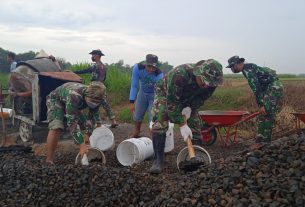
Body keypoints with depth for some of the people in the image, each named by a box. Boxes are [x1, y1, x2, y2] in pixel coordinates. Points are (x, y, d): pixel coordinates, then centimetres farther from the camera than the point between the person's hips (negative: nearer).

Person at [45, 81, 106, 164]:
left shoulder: (95, 98, -25)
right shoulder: (74, 96, -45)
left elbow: (93, 116, -9)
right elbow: (72, 122, -45)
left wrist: (87, 134, -16)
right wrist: (81, 144, -46)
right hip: (56, 100, -6)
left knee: (86, 126, 1)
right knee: (56, 128, -27)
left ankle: (84, 154, 16)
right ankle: (49, 161, -20)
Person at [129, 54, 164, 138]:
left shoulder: (159, 74, -35)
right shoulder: (138, 67, -29)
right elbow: (134, 85, -22)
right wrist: (132, 102, -24)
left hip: (154, 95, -3)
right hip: (142, 93, 3)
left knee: (153, 118, -13)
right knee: (137, 116, 14)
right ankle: (135, 135, 37)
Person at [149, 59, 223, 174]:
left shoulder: (211, 82, -26)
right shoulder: (179, 74, -44)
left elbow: (201, 99, -8)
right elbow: (171, 103, -39)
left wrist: (189, 108, -24)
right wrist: (182, 125, -36)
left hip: (186, 99, 5)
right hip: (165, 93, -5)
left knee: (195, 123, -5)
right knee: (160, 120, -25)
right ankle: (158, 160, -21)